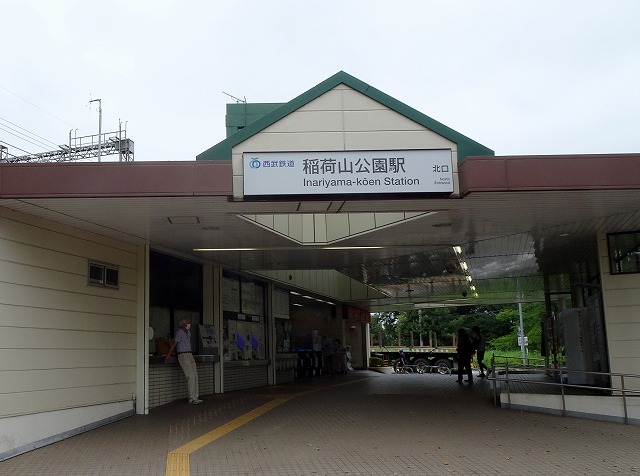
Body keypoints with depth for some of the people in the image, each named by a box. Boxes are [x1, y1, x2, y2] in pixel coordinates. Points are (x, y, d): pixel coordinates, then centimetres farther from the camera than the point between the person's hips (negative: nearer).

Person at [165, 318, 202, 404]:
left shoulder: (188, 332, 16)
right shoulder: (180, 332, -10)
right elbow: (174, 343, -14)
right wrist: (168, 355, -16)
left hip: (190, 355, 9)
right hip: (183, 356, -9)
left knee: (195, 376, 4)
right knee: (191, 377, -13)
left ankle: (195, 398, 6)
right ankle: (191, 399, -11)